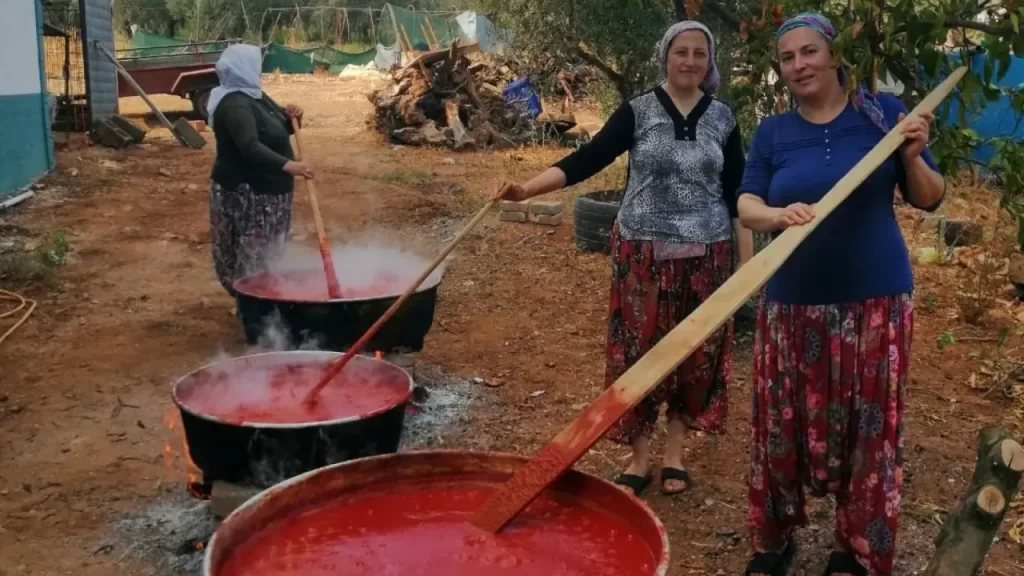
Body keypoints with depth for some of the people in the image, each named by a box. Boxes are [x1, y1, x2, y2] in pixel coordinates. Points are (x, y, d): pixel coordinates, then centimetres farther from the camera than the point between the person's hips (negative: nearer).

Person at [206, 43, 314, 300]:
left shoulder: (254, 95, 9)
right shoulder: (234, 105, -21)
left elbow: (279, 130, 20)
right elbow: (250, 147, -36)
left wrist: (291, 117, -3)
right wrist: (288, 165, -46)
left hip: (266, 189, 10)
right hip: (245, 193, -10)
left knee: (268, 252, 18)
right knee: (252, 254, -5)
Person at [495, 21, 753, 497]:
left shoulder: (723, 118, 4)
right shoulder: (637, 112, -2)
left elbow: (737, 195, 7)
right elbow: (586, 160, -12)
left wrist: (748, 260, 4)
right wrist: (527, 189, -26)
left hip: (705, 256, 2)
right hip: (642, 253, -1)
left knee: (695, 352, 7)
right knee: (638, 351, 3)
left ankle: (675, 452, 24)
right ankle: (640, 459, 17)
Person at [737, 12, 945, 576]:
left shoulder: (882, 112, 1)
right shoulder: (772, 132, 5)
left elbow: (930, 200, 3)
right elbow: (746, 205, -5)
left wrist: (913, 158, -17)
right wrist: (778, 215, -27)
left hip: (874, 298, -1)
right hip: (794, 301, 1)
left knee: (868, 427, 5)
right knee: (782, 423, 5)